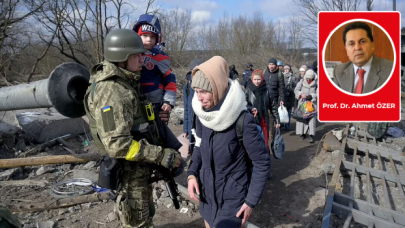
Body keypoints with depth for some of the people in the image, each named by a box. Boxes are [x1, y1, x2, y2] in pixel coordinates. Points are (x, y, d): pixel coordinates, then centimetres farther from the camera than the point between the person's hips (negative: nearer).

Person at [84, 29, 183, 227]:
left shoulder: (125, 84, 7)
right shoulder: (112, 92, -26)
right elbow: (117, 144, -32)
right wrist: (161, 155, -30)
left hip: (139, 167, 9)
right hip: (130, 170, -9)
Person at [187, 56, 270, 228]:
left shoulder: (243, 121, -23)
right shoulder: (202, 114, -6)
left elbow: (262, 163, -14)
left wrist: (252, 200, -12)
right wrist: (192, 173, -5)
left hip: (233, 196, -5)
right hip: (207, 193, 6)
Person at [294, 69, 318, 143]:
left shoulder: (316, 84, -3)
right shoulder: (302, 82, 0)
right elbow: (296, 90, -2)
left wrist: (311, 96, -23)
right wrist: (301, 94, -20)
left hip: (312, 103, -1)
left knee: (312, 118, -9)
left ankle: (311, 135, -7)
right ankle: (302, 134, 14)